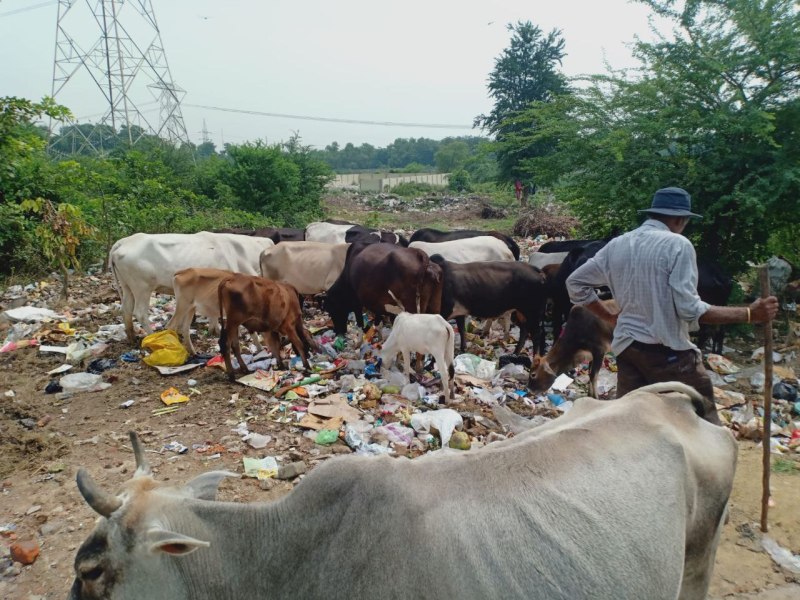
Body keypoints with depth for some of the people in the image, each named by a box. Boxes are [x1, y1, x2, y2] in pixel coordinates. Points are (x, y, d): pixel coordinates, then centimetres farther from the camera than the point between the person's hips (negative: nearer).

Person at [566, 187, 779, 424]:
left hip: (626, 349, 6)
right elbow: (690, 309, -16)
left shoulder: (617, 245, 8)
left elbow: (575, 283, 14)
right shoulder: (677, 245, -10)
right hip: (668, 352, -6)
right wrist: (749, 314, -10)